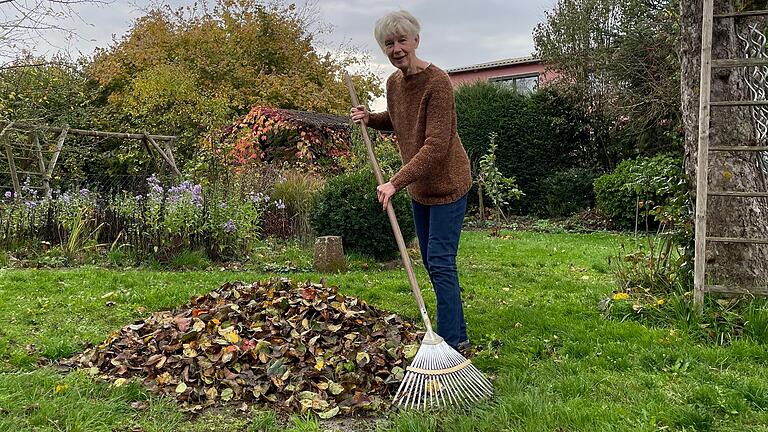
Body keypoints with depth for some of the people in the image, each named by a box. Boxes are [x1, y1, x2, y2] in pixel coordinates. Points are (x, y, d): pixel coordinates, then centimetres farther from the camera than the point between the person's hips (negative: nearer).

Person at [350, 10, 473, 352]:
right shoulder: (394, 82, 4)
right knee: (431, 261, 14)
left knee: (440, 261, -10)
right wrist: (370, 118, 5)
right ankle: (458, 334, 28)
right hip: (419, 186, 9)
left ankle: (452, 342, 1)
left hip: (446, 184, -9)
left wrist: (397, 182, -30)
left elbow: (436, 146, -28)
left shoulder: (437, 82, -22)